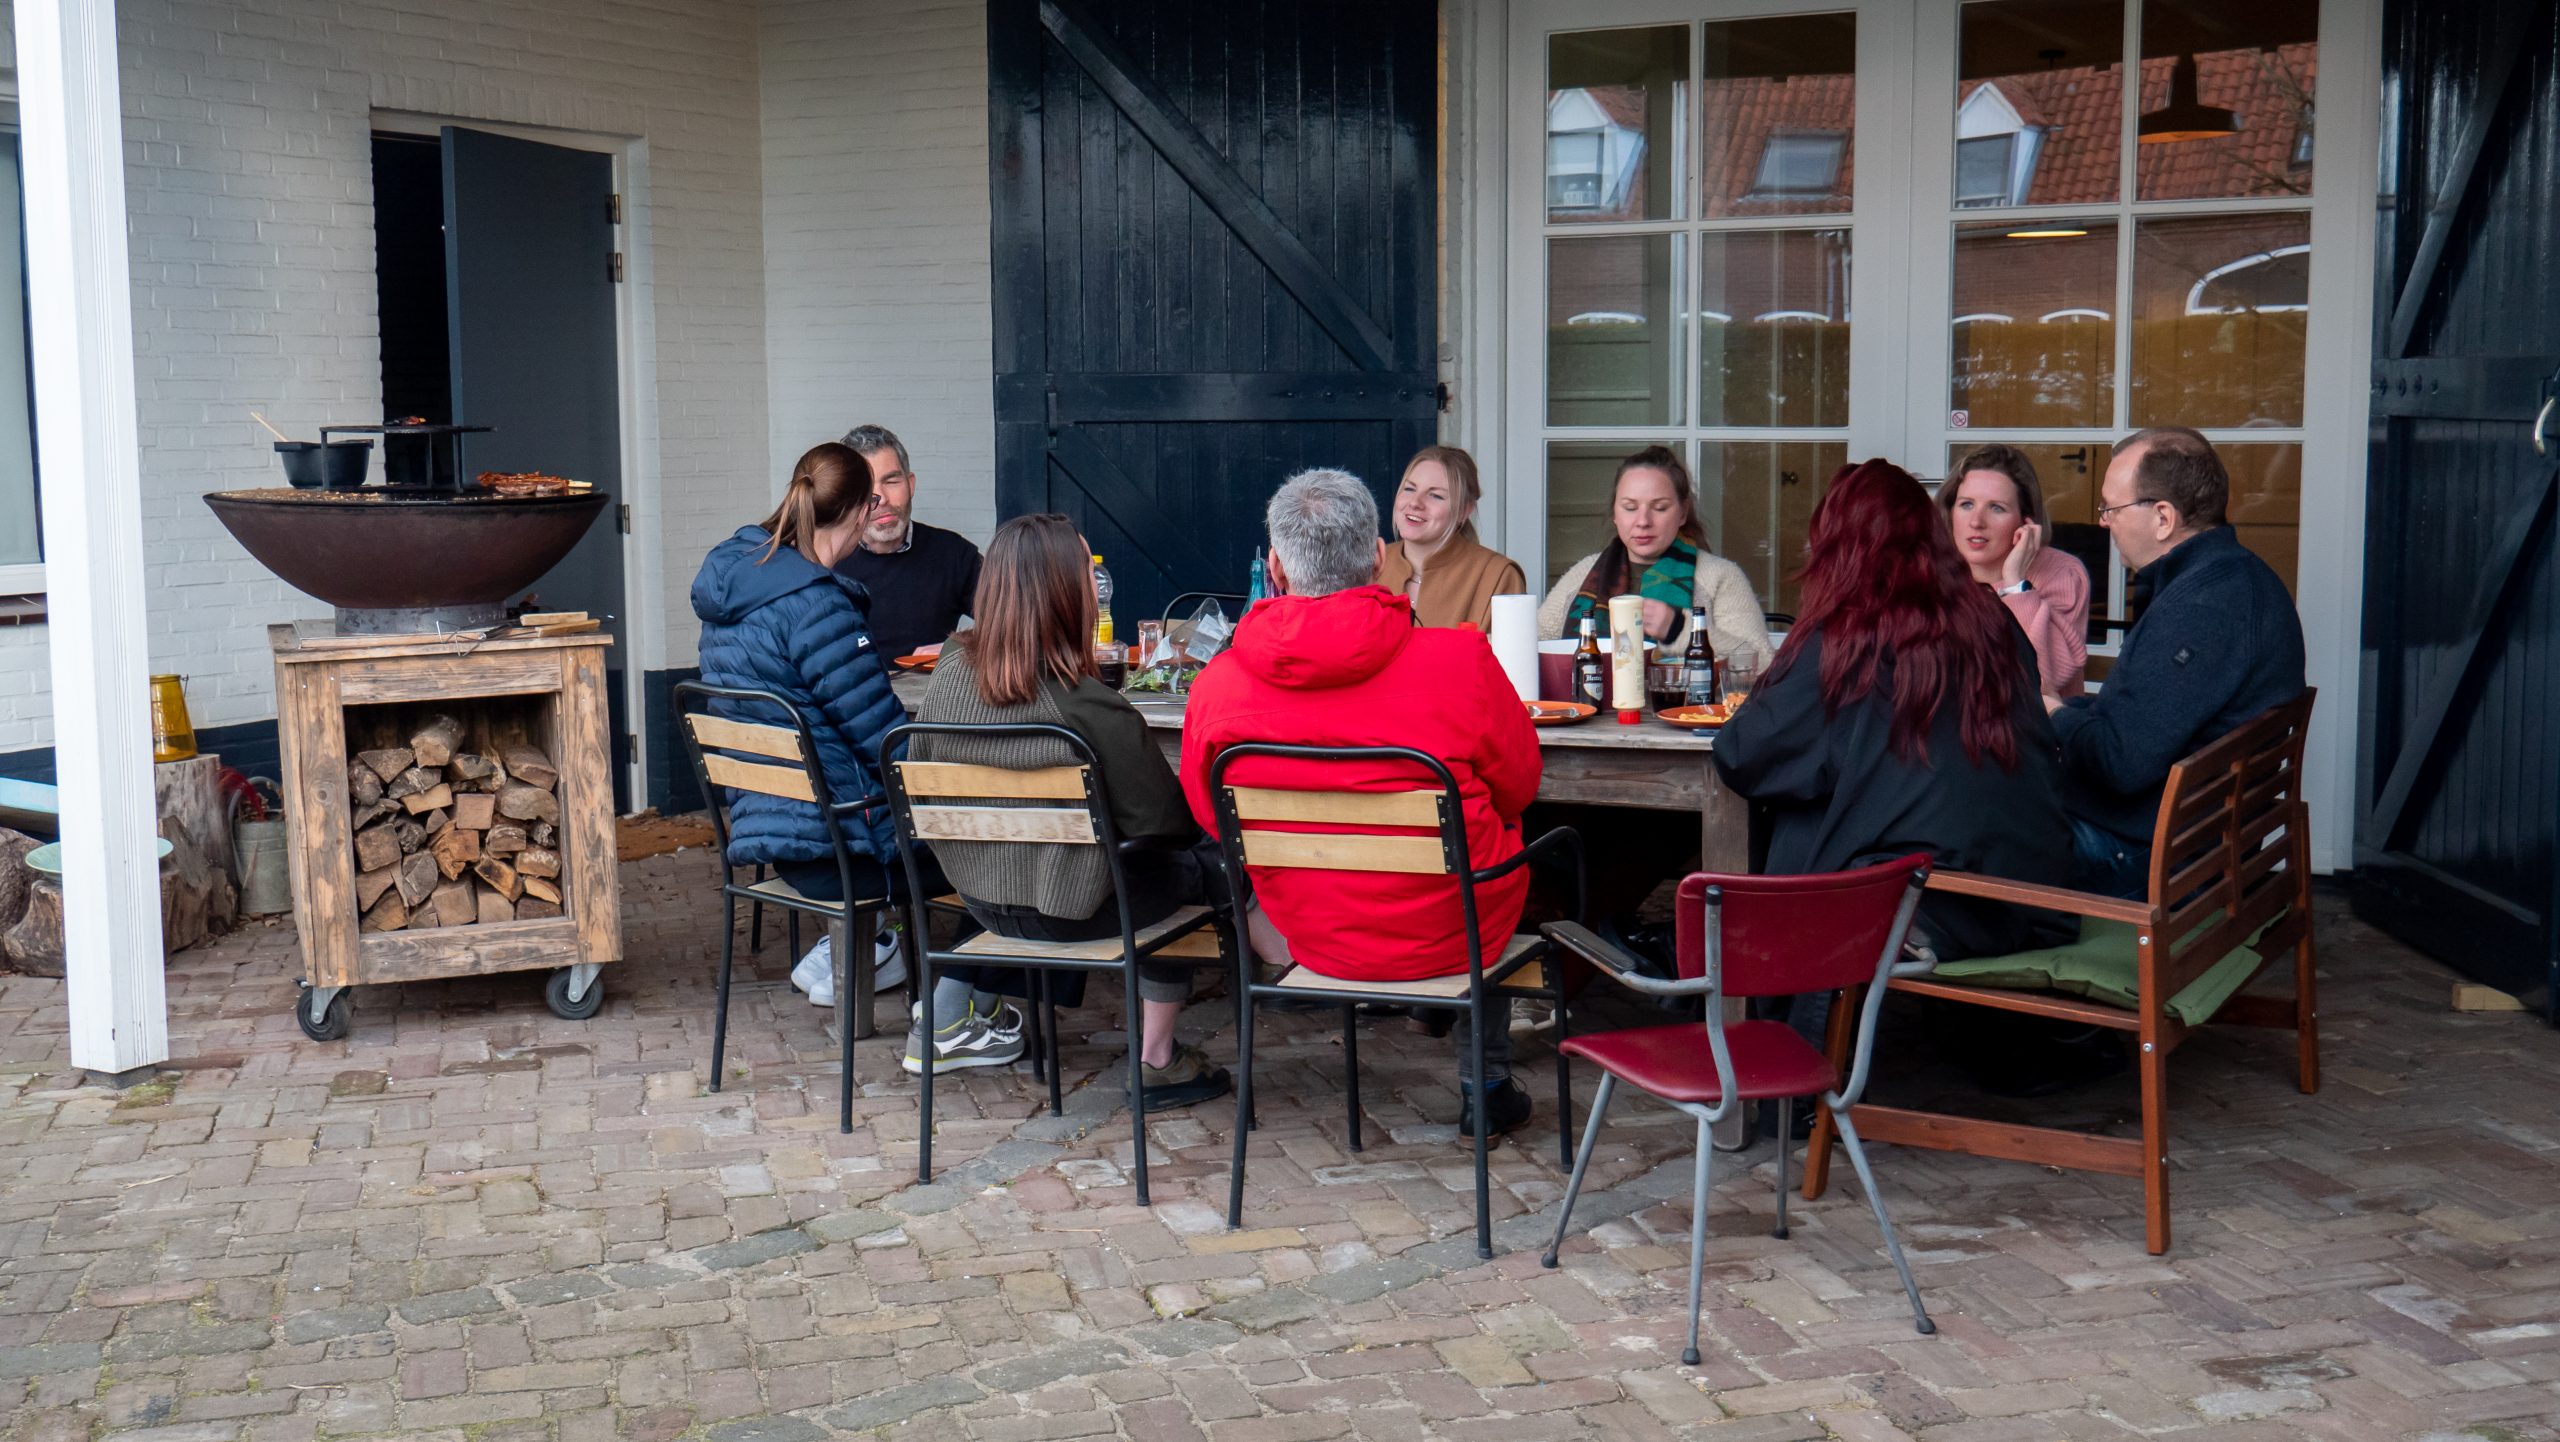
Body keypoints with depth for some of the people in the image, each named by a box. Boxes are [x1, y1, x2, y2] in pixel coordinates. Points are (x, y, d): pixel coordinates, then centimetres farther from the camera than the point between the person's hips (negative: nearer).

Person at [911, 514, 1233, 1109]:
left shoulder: (950, 673, -9)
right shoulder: (1090, 708, -26)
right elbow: (1165, 820, -15)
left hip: (975, 897, 6)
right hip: (1066, 911, -6)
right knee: (1191, 867, 16)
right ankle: (1156, 1063, 21)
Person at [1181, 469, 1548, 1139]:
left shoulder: (1215, 685, -15)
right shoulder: (1461, 660, -21)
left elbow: (1209, 816, 1)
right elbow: (1518, 787, -5)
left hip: (1310, 939, 3)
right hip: (1447, 934, -3)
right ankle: (1486, 1087, 39)